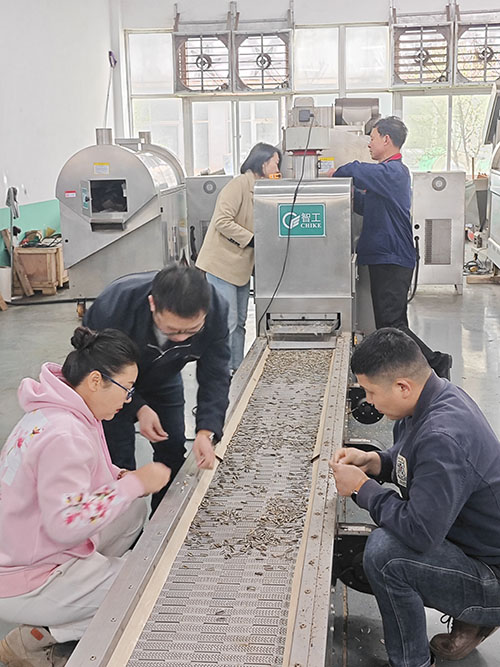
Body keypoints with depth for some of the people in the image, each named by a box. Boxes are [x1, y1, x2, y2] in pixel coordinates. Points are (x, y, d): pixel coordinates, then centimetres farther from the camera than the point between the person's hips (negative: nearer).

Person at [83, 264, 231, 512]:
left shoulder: (216, 310, -33)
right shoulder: (115, 304, -42)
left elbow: (214, 377, -24)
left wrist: (206, 431, -38)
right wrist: (138, 408, -34)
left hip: (163, 380, 3)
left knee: (173, 453, 9)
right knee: (118, 460, -7)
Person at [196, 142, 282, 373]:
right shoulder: (238, 185, -14)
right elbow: (222, 221, -21)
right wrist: (252, 240, -20)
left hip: (241, 265, 9)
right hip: (222, 262, -9)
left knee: (239, 322, 13)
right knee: (227, 322, -8)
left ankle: (237, 369, 21)